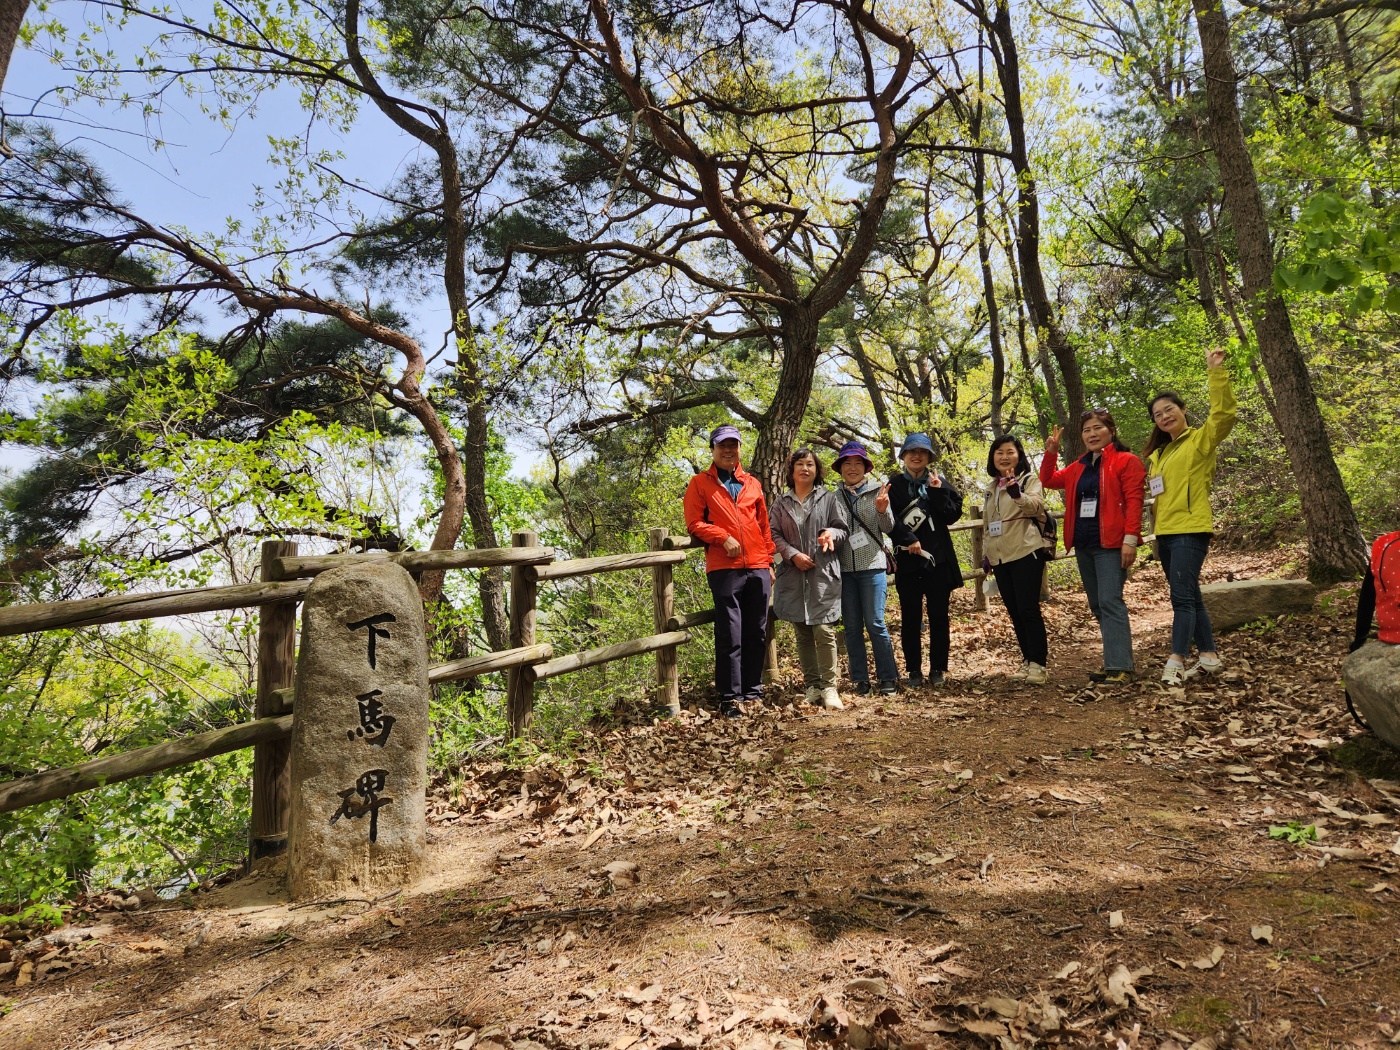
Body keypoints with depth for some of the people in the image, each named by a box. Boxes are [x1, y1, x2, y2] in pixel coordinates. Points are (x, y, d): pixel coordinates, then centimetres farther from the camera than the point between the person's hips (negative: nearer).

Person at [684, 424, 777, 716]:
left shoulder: (752, 483, 19)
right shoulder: (700, 483, 8)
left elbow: (764, 526, 20)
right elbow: (694, 524, 0)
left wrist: (769, 561, 15)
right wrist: (723, 537, -13)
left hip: (758, 567, 4)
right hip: (724, 568, -4)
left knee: (757, 634, 7)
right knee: (729, 636, -5)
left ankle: (753, 692, 17)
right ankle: (730, 697, 1)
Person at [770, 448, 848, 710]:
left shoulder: (828, 498, 8)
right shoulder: (781, 503, 12)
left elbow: (843, 530, 7)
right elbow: (774, 534, 6)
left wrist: (832, 533, -16)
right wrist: (793, 554, -9)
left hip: (823, 573, -2)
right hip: (793, 575, 2)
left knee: (824, 631, -11)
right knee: (803, 634, 5)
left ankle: (829, 687, -4)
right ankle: (812, 686, 13)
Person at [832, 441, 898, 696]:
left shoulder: (878, 491, 2)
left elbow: (889, 529, -1)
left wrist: (883, 511, -20)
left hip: (872, 566, -3)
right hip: (845, 569, 3)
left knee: (875, 623, -3)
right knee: (852, 626, 7)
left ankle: (888, 677, 8)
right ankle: (860, 679, 15)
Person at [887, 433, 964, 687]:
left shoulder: (939, 482, 8)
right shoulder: (893, 485, 4)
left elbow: (954, 515, -1)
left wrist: (938, 492, -11)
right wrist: (909, 540, -15)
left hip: (938, 558, 1)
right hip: (908, 559, -1)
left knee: (938, 615, 5)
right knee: (910, 617, 3)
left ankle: (937, 668, 15)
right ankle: (914, 670, 12)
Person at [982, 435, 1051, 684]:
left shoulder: (1030, 479, -1)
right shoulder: (992, 489, 19)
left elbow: (1036, 506, -23)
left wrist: (1018, 495, -43)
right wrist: (985, 554, 18)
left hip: (1025, 553, -6)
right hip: (999, 558, 7)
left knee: (1028, 609, -11)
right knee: (1014, 612, 8)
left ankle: (1038, 664, -6)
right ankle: (1027, 660, 16)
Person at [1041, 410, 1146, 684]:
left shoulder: (1126, 461, -4)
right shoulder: (1079, 467, 17)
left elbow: (1134, 502, -11)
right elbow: (1049, 480, 27)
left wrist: (1130, 539, -20)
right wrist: (1050, 453, 10)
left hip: (1110, 544, -8)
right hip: (1083, 545, 8)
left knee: (1110, 602, -14)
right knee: (1097, 605, 10)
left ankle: (1120, 667, -14)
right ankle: (1114, 661, 18)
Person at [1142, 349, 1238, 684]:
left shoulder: (1201, 439, -1)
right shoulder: (1158, 453, 19)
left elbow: (1225, 413, -18)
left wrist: (1216, 373, -23)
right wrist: (1155, 528, 12)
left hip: (1190, 530, -8)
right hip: (1166, 533, 8)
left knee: (1182, 597, -12)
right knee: (1189, 597, 12)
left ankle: (1176, 661, -14)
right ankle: (1208, 655, 21)